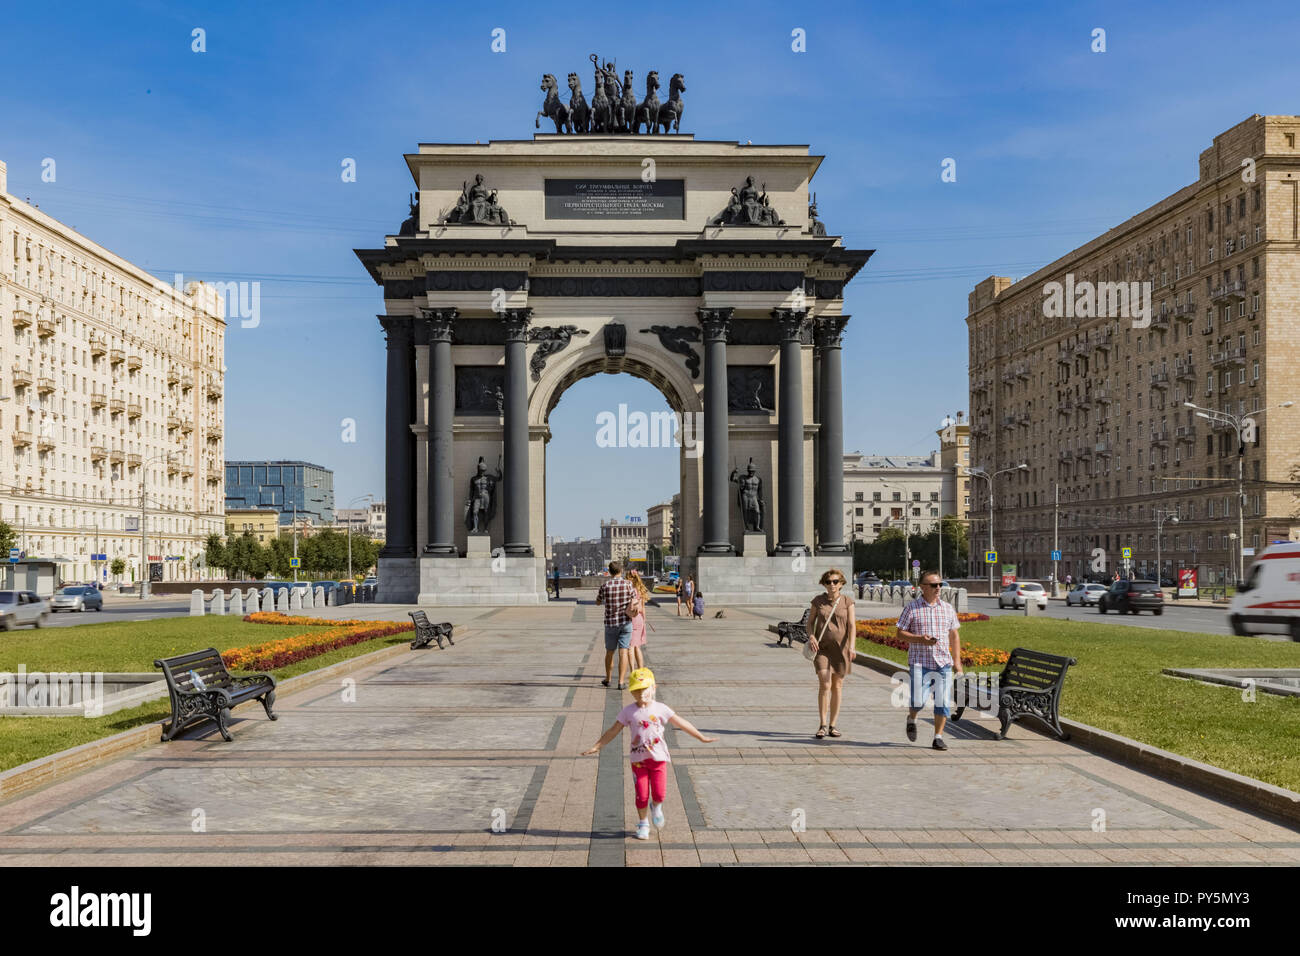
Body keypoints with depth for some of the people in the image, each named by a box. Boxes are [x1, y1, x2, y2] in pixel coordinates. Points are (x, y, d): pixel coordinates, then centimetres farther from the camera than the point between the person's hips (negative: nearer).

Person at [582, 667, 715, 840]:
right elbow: (613, 731, 3)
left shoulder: (661, 709, -1)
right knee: (642, 795, 1)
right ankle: (643, 824, 23)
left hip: (658, 757, 0)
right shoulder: (628, 712, -1)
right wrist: (596, 747, -2)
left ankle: (656, 807, 32)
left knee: (659, 794, -3)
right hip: (638, 759, 0)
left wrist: (701, 737, 4)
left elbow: (681, 723, 4)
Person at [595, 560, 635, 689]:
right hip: (626, 622, 0)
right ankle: (621, 682, -6)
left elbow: (598, 602, 10)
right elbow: (634, 598, 10)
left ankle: (608, 679, 30)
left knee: (610, 652, 15)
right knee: (623, 652, 0)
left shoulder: (605, 585, -7)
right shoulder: (628, 584, -5)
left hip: (611, 623, 0)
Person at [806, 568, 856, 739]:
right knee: (824, 685, -12)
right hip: (822, 648, -1)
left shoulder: (847, 601, 0)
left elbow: (852, 625, -7)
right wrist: (811, 637, -11)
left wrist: (851, 647, -19)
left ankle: (832, 725, 16)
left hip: (840, 648, 1)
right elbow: (810, 621, 9)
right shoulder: (818, 601, 1)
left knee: (837, 686, 7)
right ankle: (823, 725, -5)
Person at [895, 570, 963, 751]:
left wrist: (957, 661, 9)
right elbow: (899, 634, 1)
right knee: (918, 700, -11)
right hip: (919, 663, -3)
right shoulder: (911, 607, 0)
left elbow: (954, 636, 17)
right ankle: (912, 717, 23)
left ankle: (938, 737, 12)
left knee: (942, 701, -1)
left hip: (943, 663, 3)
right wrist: (920, 639, -15)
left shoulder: (948, 608, 11)